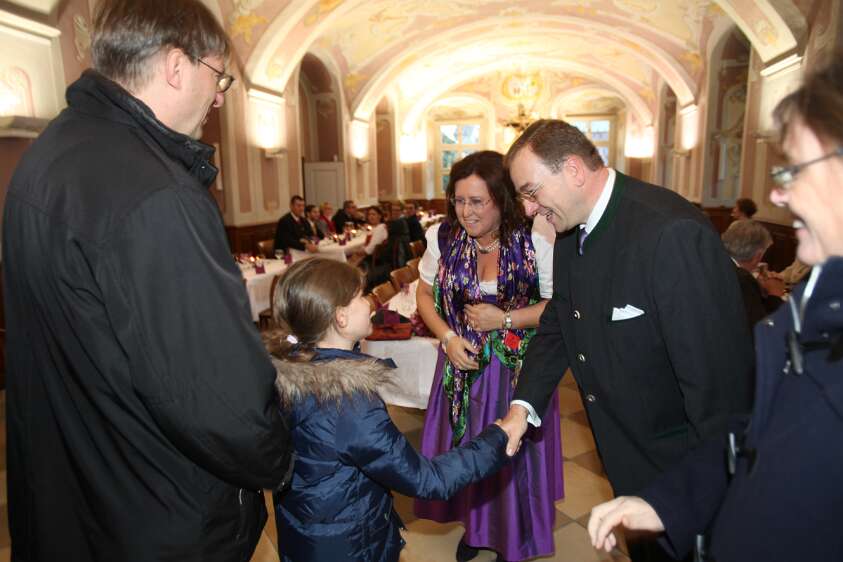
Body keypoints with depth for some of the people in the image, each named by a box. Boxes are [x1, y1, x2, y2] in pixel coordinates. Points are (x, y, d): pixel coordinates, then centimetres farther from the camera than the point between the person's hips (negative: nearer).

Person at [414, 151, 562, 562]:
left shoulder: (536, 241, -17)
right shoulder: (442, 237, -8)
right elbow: (424, 294, 4)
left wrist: (504, 319, -19)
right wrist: (448, 338, -11)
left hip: (518, 366, -2)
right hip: (463, 361, 3)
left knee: (513, 454, 12)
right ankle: (474, 525, 45)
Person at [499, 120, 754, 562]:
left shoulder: (672, 233, -29)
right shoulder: (571, 235, -1)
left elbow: (718, 375, -27)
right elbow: (558, 323, 5)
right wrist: (524, 405, -7)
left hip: (679, 468, -7)